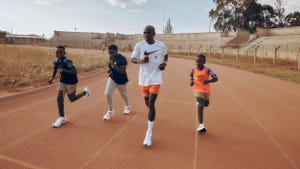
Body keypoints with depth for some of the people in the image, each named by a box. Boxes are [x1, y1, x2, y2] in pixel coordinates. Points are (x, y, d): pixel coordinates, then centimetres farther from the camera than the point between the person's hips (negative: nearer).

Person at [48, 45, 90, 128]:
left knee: (72, 99, 12)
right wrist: (52, 78, 10)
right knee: (59, 99, -1)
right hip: (62, 82, 6)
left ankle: (85, 92, 39)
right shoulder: (56, 61, -2)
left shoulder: (67, 61, -25)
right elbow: (55, 69, 19)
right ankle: (62, 118, 15)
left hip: (71, 83, -6)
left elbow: (75, 71, -31)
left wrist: (64, 70, -37)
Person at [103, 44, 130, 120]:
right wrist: (110, 69, -4)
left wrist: (113, 65, -37)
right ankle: (110, 110, 14)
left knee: (124, 95, 17)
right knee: (107, 94, -8)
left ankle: (127, 106, 48)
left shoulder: (122, 59, -23)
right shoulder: (111, 57, -2)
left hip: (121, 80, -5)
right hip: (112, 78, 5)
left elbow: (122, 71, -29)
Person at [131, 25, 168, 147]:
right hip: (143, 78, 3)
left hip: (155, 78, -2)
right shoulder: (139, 45, -4)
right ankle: (151, 113, 55)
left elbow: (165, 55, 16)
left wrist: (164, 63, -3)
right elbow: (133, 59, 2)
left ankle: (149, 134, -4)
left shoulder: (161, 45, -3)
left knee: (151, 104, -12)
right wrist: (141, 60, -20)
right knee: (147, 103, 16)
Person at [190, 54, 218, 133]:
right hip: (198, 90, 1)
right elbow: (191, 74, 16)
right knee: (200, 107, -7)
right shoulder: (194, 69, -7)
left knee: (205, 104, 12)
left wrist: (208, 81, -40)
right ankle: (201, 125, -1)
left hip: (206, 90, -1)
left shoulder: (207, 70, -17)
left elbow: (215, 78, -22)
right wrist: (192, 80, -1)